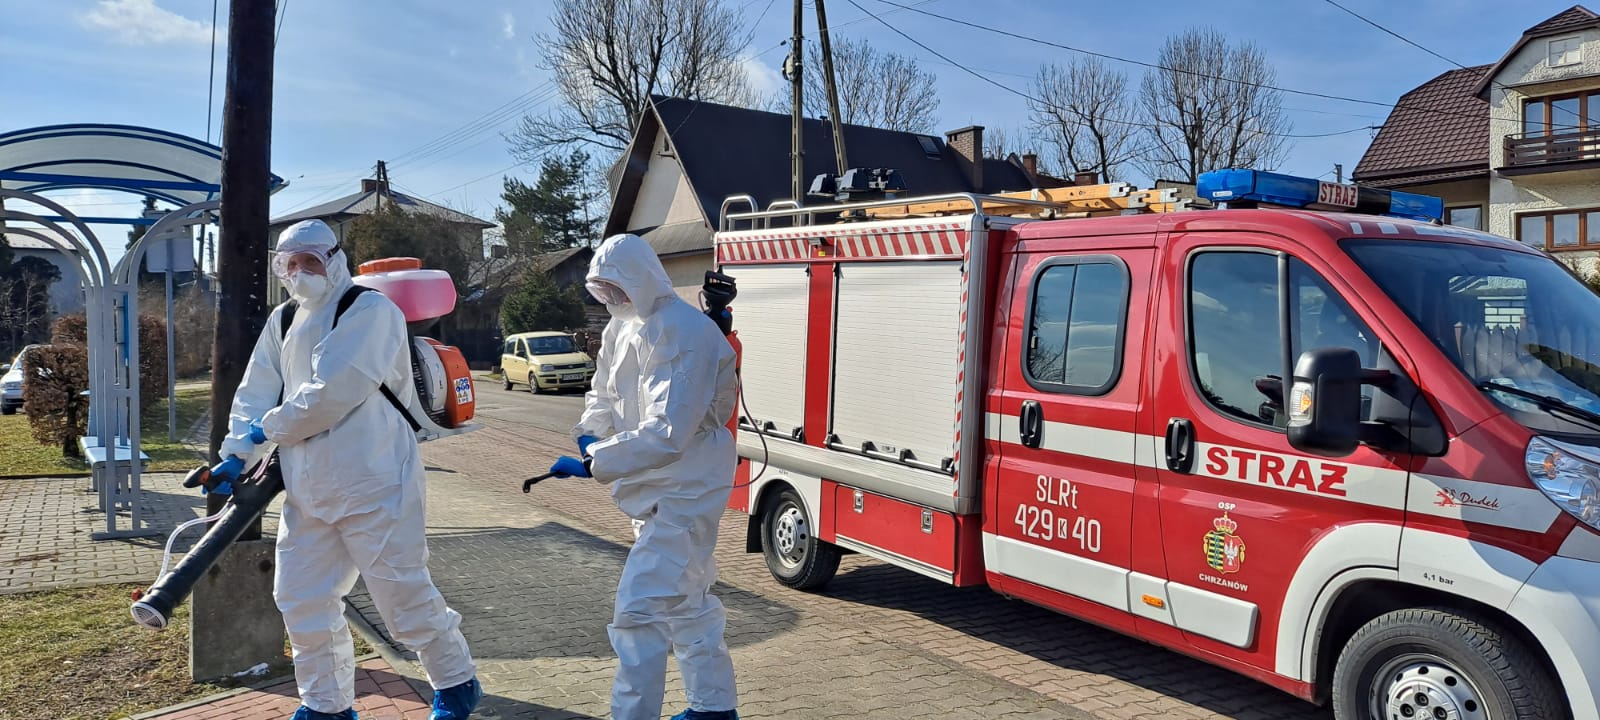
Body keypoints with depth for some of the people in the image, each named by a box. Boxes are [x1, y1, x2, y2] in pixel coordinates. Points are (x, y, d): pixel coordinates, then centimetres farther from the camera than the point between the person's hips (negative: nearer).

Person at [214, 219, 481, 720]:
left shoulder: (370, 310, -10)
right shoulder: (282, 322, 16)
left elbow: (333, 392, -20)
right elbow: (255, 394, 12)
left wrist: (270, 429, -8)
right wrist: (236, 454, -3)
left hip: (373, 483, -8)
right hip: (307, 488, 8)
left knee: (403, 596, -1)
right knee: (301, 599, 10)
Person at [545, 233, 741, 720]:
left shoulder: (686, 336, -25)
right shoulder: (623, 327, 5)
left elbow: (667, 434, -30)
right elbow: (605, 395, 15)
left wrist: (595, 465, -27)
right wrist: (590, 435, -5)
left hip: (684, 491, -10)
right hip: (657, 488, 10)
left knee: (643, 606, -11)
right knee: (686, 598, 20)